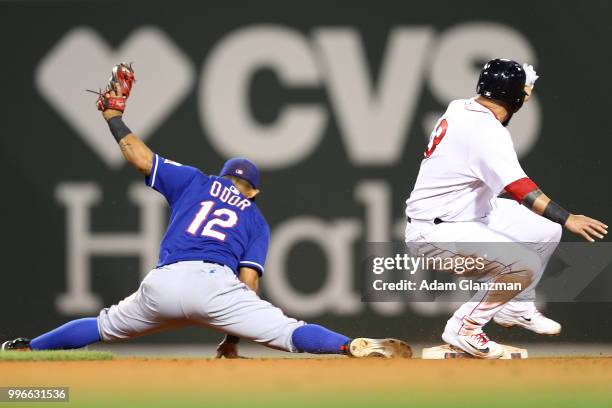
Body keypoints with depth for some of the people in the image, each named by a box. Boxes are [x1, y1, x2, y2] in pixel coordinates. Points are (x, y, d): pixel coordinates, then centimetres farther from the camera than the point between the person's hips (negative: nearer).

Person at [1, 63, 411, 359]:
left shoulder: (196, 182, 28)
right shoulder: (256, 218, 24)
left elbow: (141, 158, 20)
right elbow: (249, 280, 12)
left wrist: (113, 115, 35)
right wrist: (232, 337, 12)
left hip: (163, 283, 2)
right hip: (213, 282, -2)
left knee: (105, 326, 26)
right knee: (288, 332, -10)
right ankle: (358, 347, -31)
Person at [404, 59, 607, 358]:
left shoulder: (459, 108, 3)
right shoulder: (487, 131, -26)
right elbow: (518, 188, -38)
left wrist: (522, 86, 19)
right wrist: (567, 219, -42)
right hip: (434, 231, -10)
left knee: (547, 230, 11)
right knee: (524, 266, -25)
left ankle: (515, 309, 28)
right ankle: (463, 328, -9)